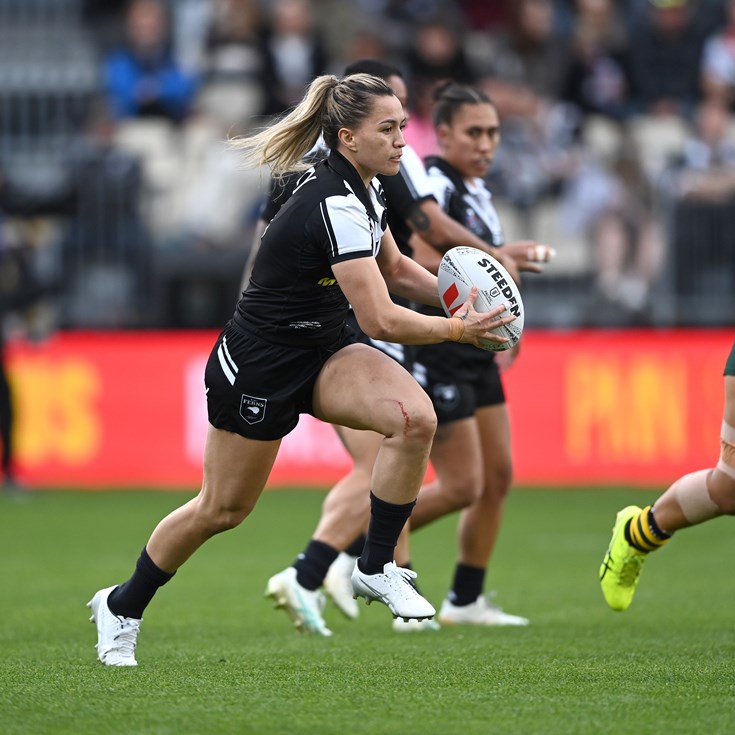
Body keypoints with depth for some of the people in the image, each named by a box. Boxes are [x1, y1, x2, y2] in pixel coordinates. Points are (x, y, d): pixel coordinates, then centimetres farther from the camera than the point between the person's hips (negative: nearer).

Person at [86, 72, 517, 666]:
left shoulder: (361, 188, 0)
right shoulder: (334, 205, -28)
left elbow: (395, 268, 17)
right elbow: (380, 320, -31)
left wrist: (460, 299, 2)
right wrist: (456, 329, -20)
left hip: (323, 351, 8)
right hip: (258, 366, -8)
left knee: (416, 417, -19)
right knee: (223, 509, 6)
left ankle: (376, 569, -4)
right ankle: (121, 608, 30)